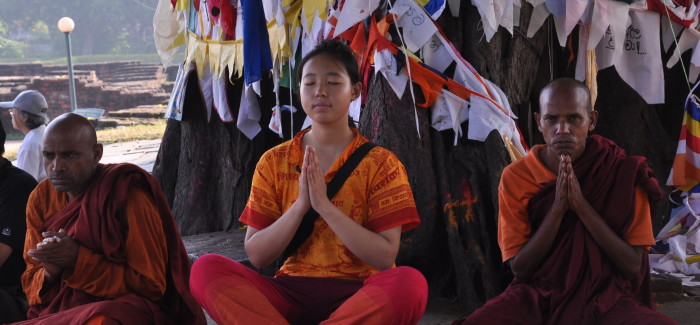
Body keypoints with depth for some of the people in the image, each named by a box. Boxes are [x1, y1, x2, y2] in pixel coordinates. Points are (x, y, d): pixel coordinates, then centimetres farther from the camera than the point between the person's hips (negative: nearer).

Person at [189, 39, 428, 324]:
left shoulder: (380, 163, 1)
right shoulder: (273, 162, 8)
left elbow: (386, 257, -8)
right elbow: (256, 256, 2)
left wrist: (325, 205, -17)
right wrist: (300, 205, -13)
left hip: (359, 296, -1)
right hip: (291, 292, 2)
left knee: (409, 283, -35)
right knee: (206, 269, -22)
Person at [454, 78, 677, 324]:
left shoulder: (624, 173, -5)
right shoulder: (515, 177, -5)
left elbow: (633, 266, -9)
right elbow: (519, 268, -6)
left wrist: (582, 206, -19)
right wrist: (557, 208, -19)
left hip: (606, 298, 1)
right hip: (538, 295, 0)